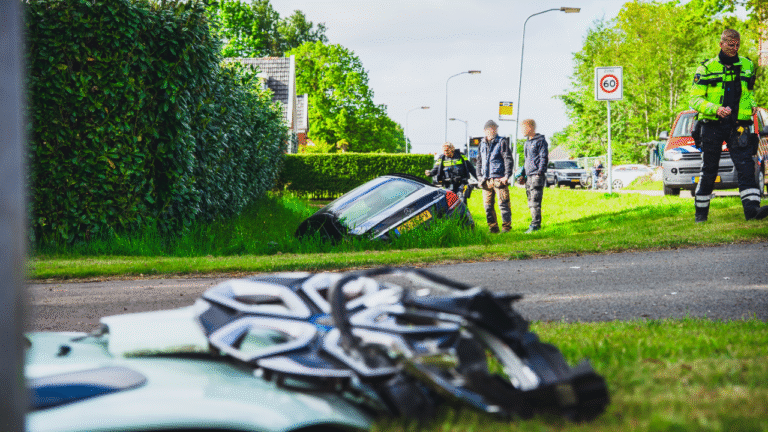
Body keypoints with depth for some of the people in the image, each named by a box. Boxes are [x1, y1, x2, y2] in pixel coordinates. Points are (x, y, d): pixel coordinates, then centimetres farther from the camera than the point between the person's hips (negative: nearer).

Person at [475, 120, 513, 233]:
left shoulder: (502, 142, 2)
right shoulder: (482, 144, 16)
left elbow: (508, 160, -2)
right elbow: (478, 162, 23)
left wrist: (507, 176, -10)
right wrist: (479, 177, 13)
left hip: (499, 179, -5)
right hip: (486, 180, 5)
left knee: (503, 203, -5)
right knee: (488, 205, 5)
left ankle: (506, 225, 3)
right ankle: (493, 227, 12)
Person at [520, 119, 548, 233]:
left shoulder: (540, 141, -4)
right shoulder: (526, 143, 21)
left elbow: (544, 158, -8)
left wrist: (540, 172, -16)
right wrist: (523, 174, 22)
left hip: (537, 175, -9)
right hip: (529, 176, 9)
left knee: (535, 201, -12)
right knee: (531, 202, 8)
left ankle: (535, 225, -12)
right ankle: (536, 224, 12)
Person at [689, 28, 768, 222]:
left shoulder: (747, 66, 11)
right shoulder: (706, 68, 1)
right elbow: (694, 99, -2)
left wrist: (751, 105, 3)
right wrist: (715, 109, -19)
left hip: (739, 126, 2)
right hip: (712, 125, -1)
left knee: (745, 166, -14)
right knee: (709, 171, 5)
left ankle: (751, 207, -24)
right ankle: (701, 212, 18)